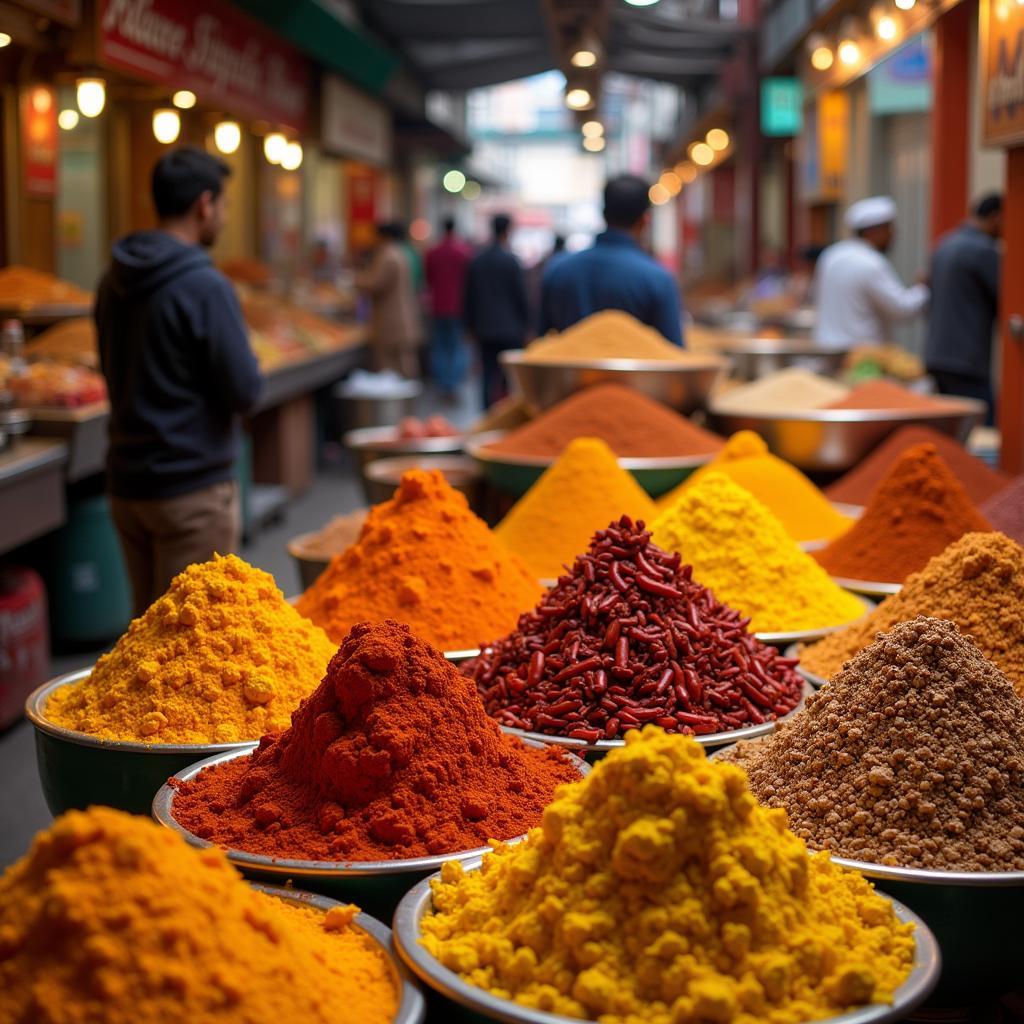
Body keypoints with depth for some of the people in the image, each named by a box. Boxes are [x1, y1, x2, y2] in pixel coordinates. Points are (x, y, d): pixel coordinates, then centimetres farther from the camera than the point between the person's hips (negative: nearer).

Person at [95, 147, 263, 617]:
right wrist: (246, 360, 2)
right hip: (192, 486, -8)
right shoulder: (205, 287, -18)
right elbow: (245, 391, -17)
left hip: (126, 481, 8)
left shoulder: (114, 281, 7)